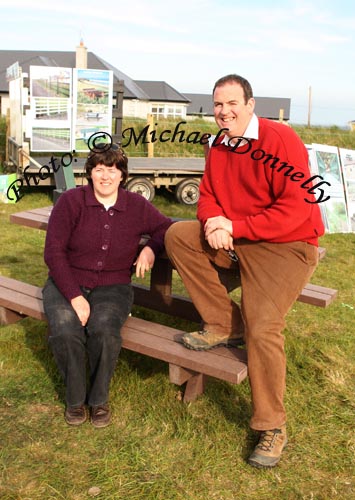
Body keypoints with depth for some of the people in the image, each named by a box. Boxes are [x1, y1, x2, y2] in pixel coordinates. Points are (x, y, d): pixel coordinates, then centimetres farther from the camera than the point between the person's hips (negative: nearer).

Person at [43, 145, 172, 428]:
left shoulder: (136, 206, 2)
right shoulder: (71, 201, -5)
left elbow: (167, 228, 14)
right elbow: (54, 252, -8)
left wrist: (151, 248, -10)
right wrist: (75, 297, -17)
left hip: (112, 287, 1)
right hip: (67, 283, 0)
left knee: (104, 330, -31)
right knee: (65, 331, -30)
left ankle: (99, 399, -4)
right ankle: (75, 399, -1)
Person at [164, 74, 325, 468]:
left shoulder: (281, 140, -17)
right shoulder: (219, 145, 6)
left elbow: (294, 210, -22)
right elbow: (208, 195, 10)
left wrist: (234, 227, -21)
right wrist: (213, 223, -15)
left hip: (286, 247, -7)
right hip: (232, 242, 7)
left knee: (263, 328, -22)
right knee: (178, 235, -10)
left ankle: (272, 428, -1)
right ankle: (224, 325, -3)